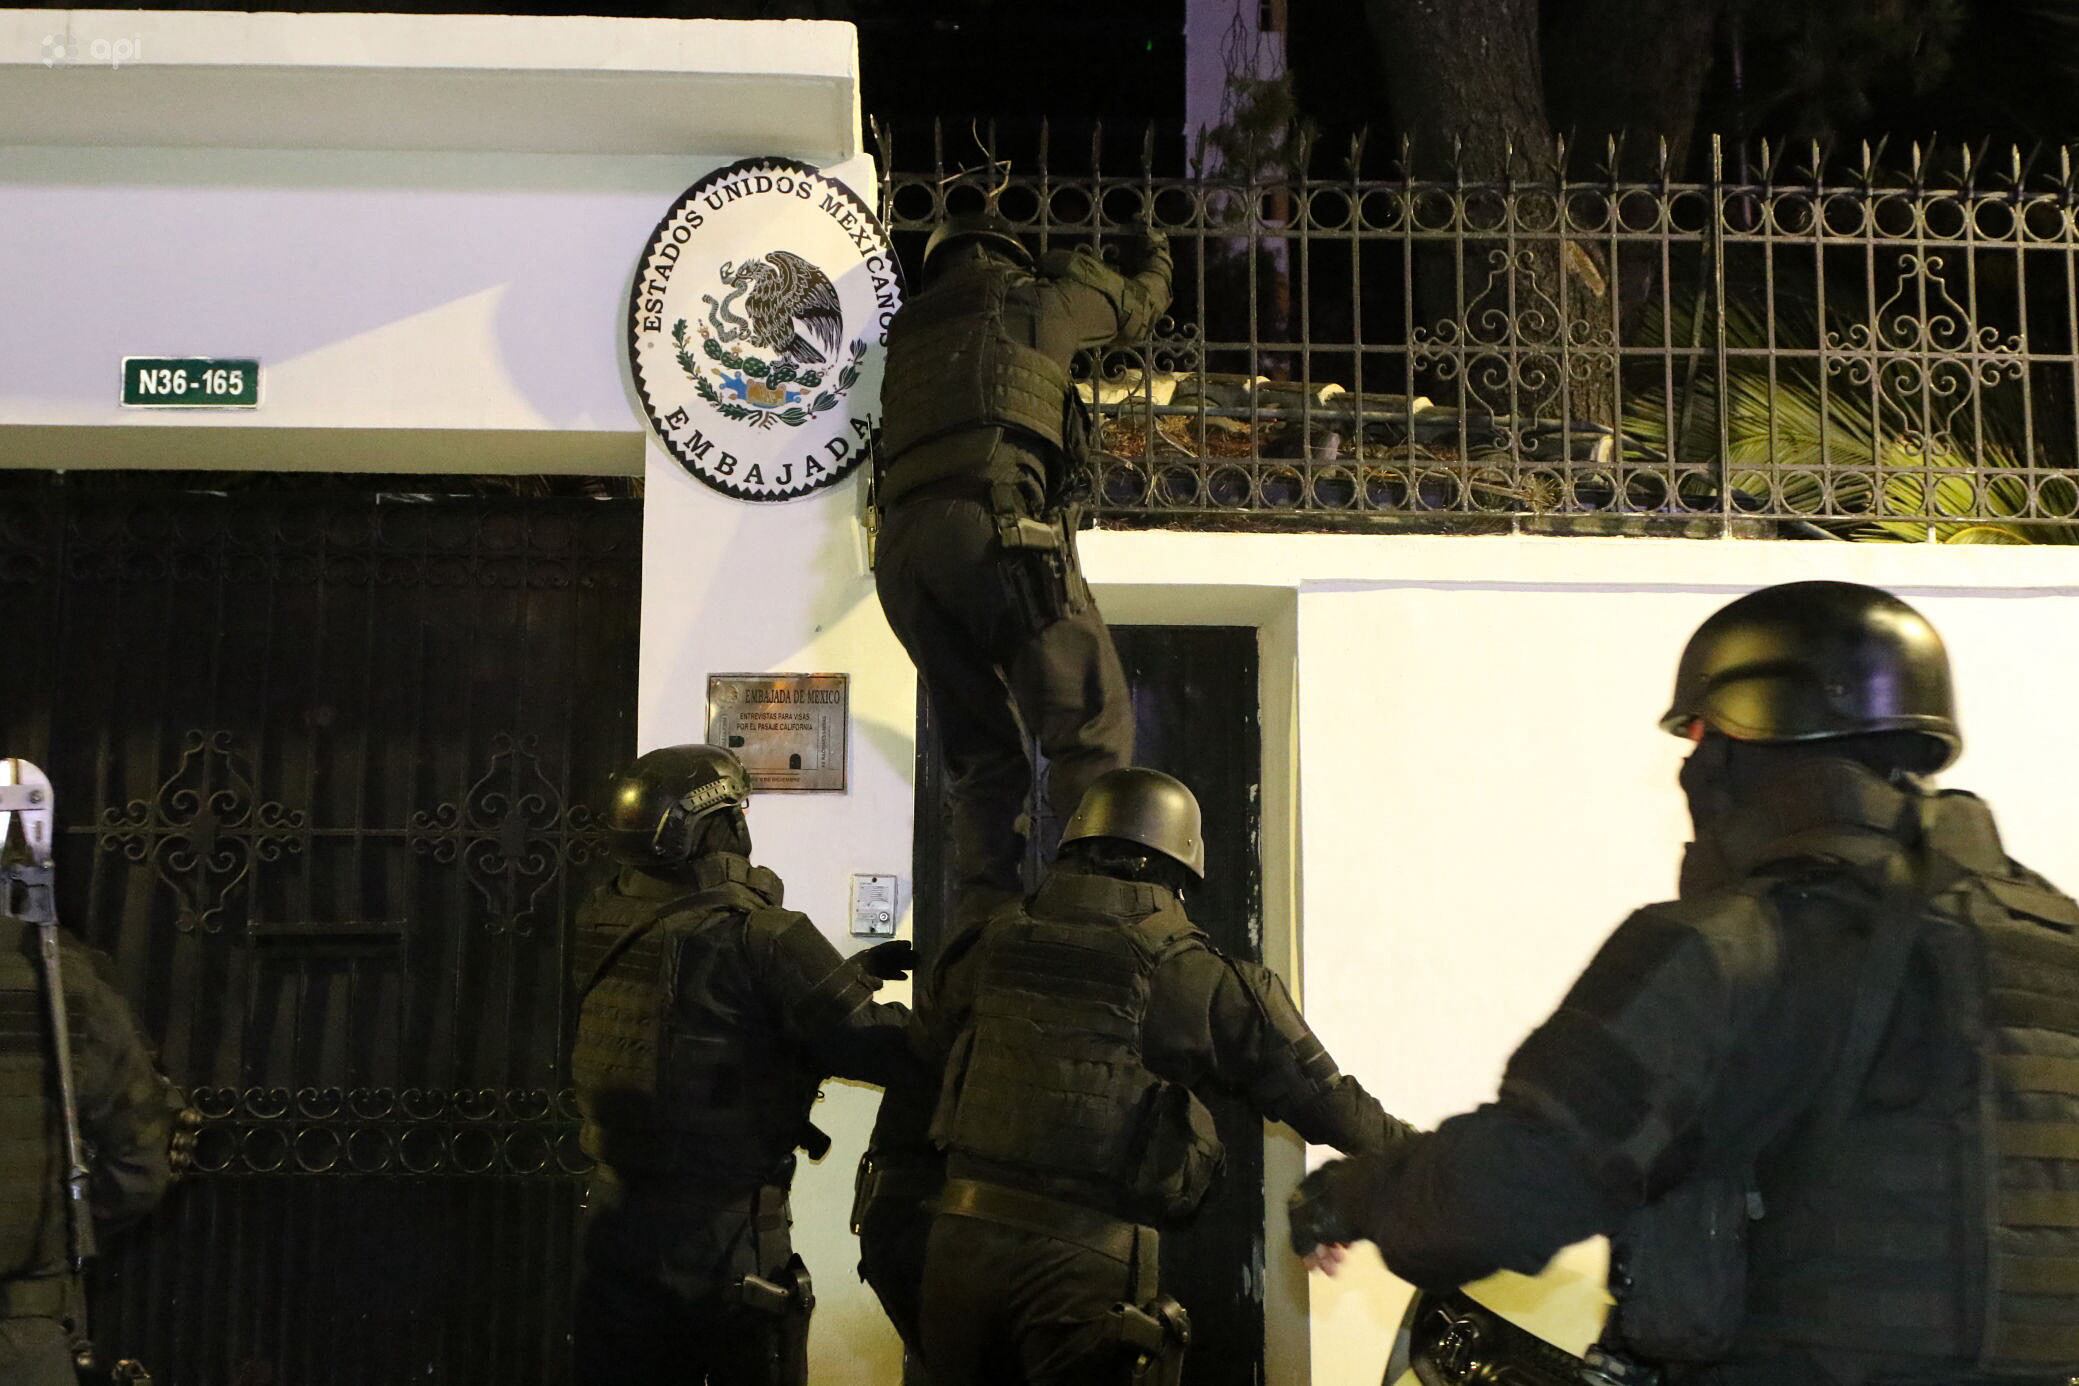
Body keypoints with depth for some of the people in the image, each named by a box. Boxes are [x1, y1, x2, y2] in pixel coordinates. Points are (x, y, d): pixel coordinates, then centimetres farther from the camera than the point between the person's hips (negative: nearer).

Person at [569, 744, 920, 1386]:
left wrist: (847, 974, 10)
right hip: (728, 1242, -6)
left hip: (615, 1225, 6)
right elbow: (867, 1045, -19)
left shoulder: (604, 929, 1)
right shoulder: (762, 936, -19)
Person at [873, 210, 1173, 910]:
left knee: (982, 757, 8)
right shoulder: (1036, 299, 19)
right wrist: (1156, 260, 61)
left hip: (901, 542, 6)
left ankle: (985, 926, -4)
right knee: (1090, 727, -9)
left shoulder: (908, 324, 30)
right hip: (995, 521, -5)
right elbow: (1137, 307, 36)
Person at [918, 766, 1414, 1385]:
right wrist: (1412, 1148, 19)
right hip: (1084, 1263, -4)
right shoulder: (1194, 975, -3)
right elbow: (1321, 1100, 3)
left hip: (960, 1241, 5)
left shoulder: (989, 947, 9)